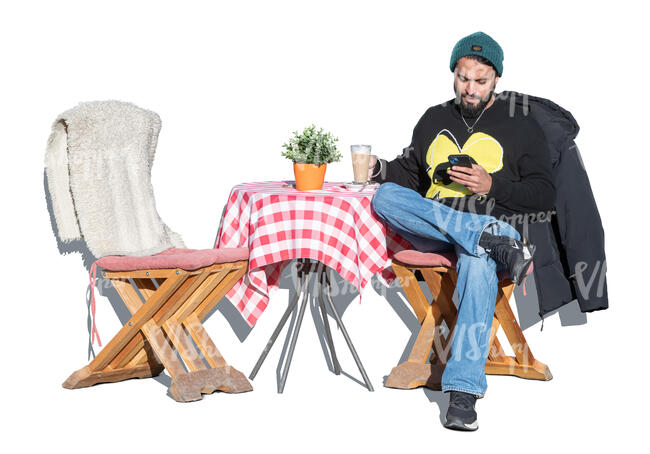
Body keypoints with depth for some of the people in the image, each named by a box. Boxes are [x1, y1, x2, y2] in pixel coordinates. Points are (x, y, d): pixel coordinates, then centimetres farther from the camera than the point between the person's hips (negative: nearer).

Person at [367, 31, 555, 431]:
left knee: (478, 263, -40)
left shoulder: (521, 127, 9)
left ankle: (463, 392, -47)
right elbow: (411, 173, 26)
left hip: (492, 220, -4)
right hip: (432, 227, 4)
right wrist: (382, 169, 3)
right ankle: (498, 243, -35)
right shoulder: (434, 120, 20)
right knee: (386, 197, -27)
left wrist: (492, 186, -13)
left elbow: (545, 195, 3)